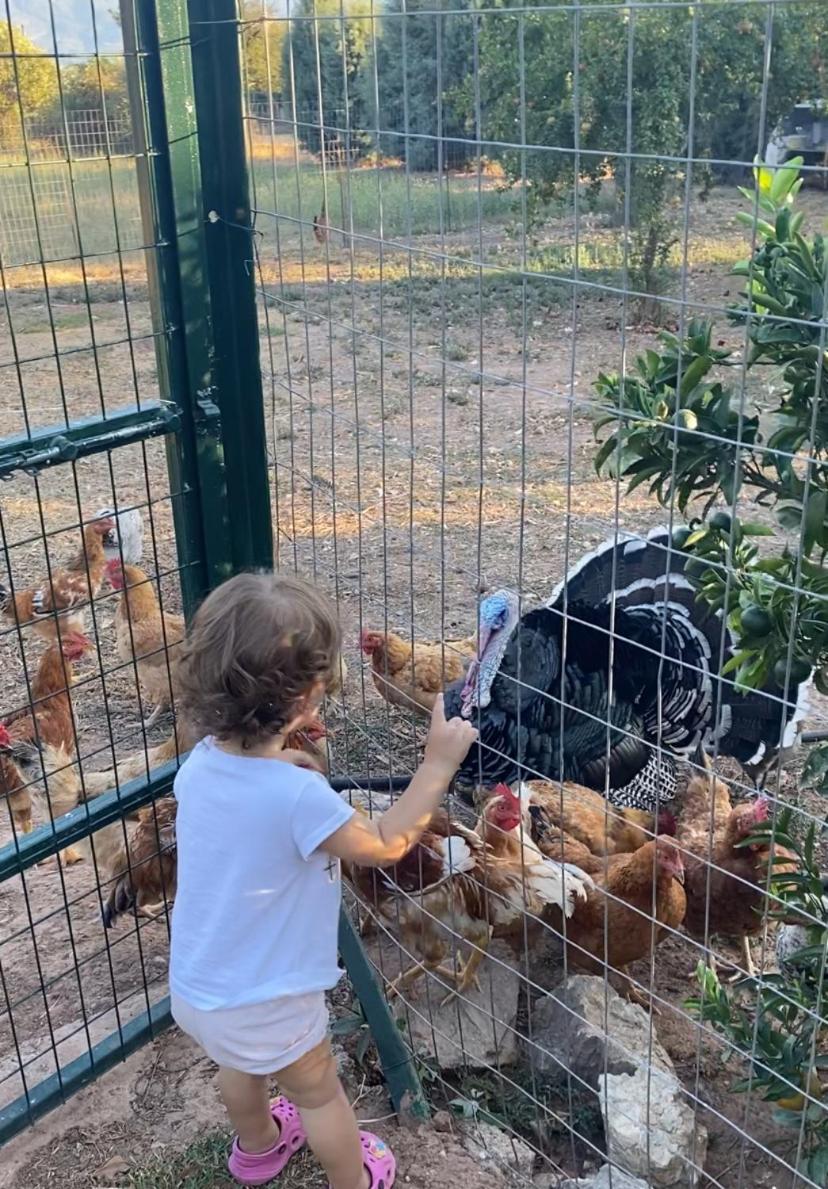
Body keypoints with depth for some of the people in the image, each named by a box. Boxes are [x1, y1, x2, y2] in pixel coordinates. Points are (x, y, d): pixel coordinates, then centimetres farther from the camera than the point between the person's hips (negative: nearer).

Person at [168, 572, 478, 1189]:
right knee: (319, 1091, 23)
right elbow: (385, 845, -18)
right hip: (263, 1004, -6)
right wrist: (439, 764, -13)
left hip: (194, 988, 7)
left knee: (243, 1062, 36)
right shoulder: (299, 797, -35)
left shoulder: (202, 761, -15)